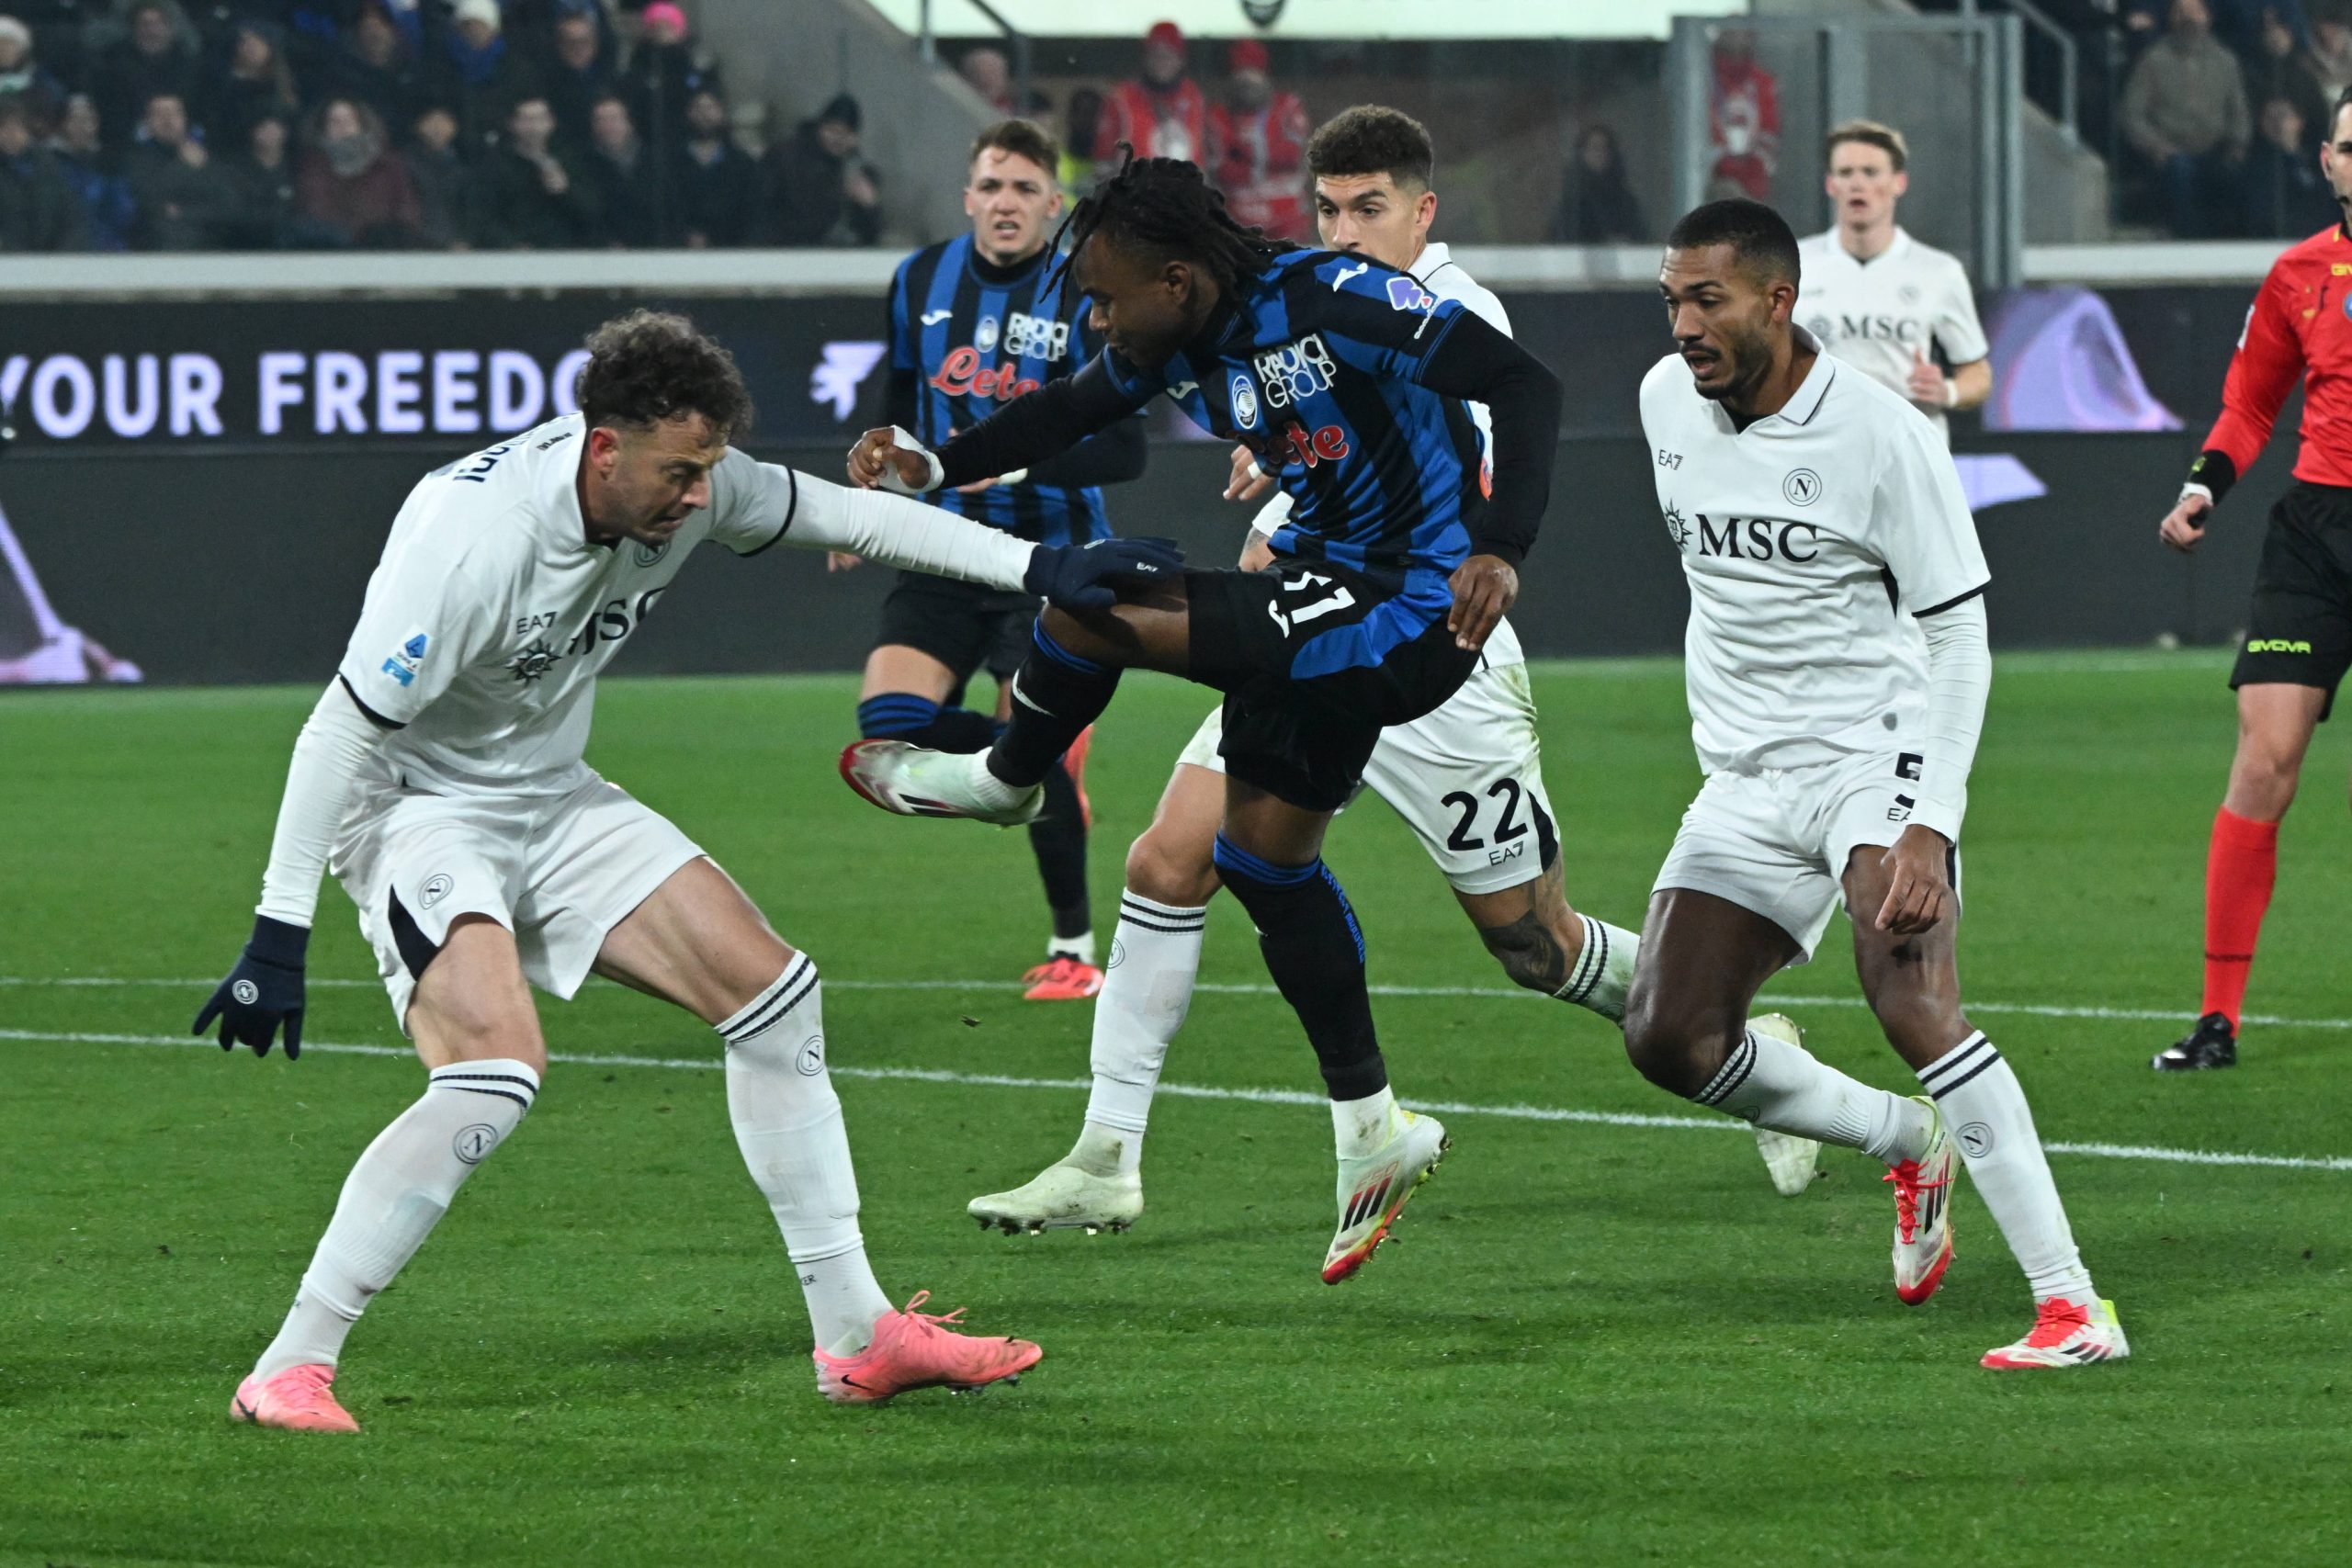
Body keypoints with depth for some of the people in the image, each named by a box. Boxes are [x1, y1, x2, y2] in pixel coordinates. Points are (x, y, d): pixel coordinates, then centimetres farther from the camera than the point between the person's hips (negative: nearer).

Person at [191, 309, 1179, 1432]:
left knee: (771, 990, 2)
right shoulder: (473, 535, -33)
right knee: (497, 1068, -29)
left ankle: (857, 1337, 11)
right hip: (415, 810, -8)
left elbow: (844, 517, 5)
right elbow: (342, 730, -28)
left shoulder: (684, 487, -12)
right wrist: (278, 938, -27)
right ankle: (288, 1372, -23)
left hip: (552, 802, 8)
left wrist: (1035, 568, -1)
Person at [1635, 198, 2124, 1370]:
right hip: (1745, 780, 7)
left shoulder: (1880, 434, -16)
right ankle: (1913, 1145, 22)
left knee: (1911, 1005, -27)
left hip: (1876, 748, -7)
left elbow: (1958, 636, -15)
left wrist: (1928, 826, -24)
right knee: (1667, 1037, -2)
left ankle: (2072, 1305, -29)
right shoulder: (1665, 402, 4)